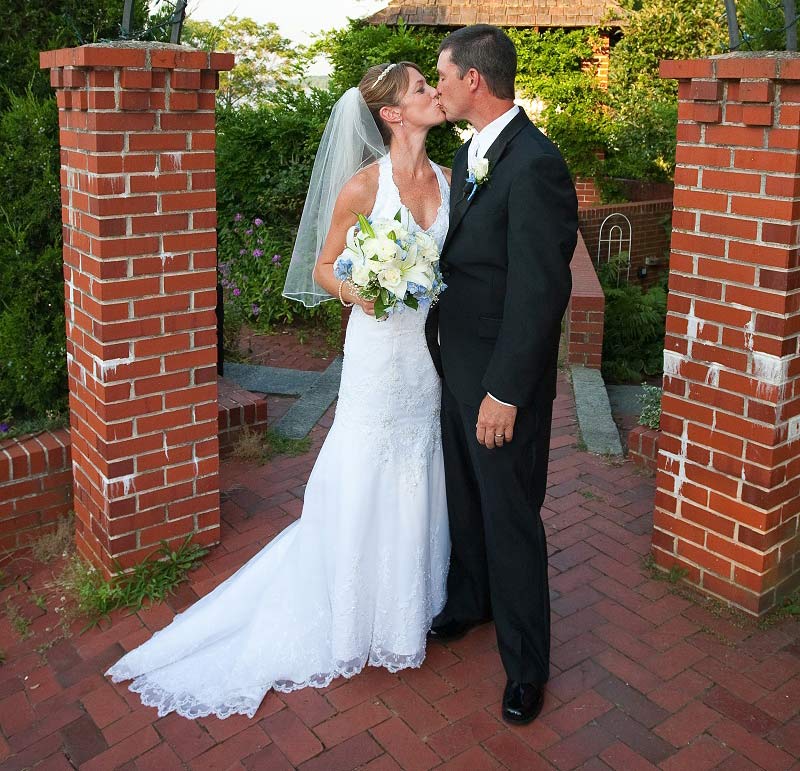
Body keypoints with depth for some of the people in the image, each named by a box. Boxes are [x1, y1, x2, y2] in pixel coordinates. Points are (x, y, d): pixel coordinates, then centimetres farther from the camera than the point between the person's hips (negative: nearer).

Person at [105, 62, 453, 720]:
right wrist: (354, 291, -23)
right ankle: (353, 620, 25)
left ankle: (408, 604, 36)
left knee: (417, 481, 15)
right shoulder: (363, 184, -11)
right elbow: (322, 269, -4)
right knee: (364, 485, 5)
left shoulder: (448, 181, 5)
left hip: (434, 350, 5)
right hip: (381, 350, -5)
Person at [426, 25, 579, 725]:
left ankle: (526, 664, 24)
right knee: (465, 499, 23)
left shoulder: (534, 165, -21)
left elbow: (541, 291, -23)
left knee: (510, 517, 5)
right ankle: (470, 601, 47)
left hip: (503, 378, -9)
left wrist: (505, 392, -22)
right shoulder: (470, 154, 9)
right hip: (458, 364, 9)